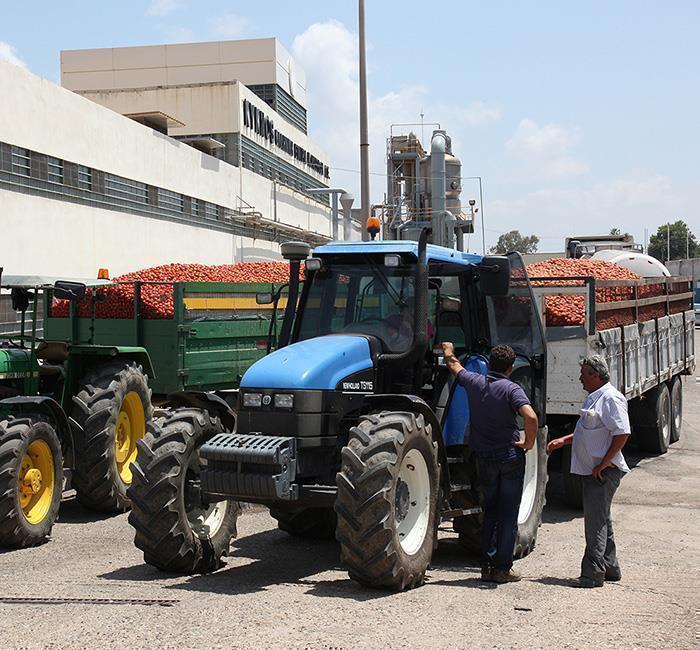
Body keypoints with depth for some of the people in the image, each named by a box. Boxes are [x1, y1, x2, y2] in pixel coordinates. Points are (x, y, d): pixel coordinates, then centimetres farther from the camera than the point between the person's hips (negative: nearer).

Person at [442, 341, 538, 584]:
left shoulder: (474, 382, 0)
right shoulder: (511, 389, -12)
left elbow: (453, 363, 21)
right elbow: (531, 417, -28)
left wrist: (448, 349, 42)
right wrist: (529, 443, -11)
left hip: (484, 457, 4)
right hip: (510, 456, -4)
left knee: (490, 512, 16)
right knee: (508, 514, 4)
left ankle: (487, 566, 13)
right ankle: (502, 568, 5)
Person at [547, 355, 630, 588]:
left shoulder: (611, 398, -16)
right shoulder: (594, 398, 17)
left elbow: (622, 434, -23)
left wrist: (604, 464, -21)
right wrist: (563, 441, 16)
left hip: (604, 471, -10)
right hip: (592, 470, 10)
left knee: (596, 521, -8)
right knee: (601, 519, 16)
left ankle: (593, 573, -5)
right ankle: (610, 568, 25)